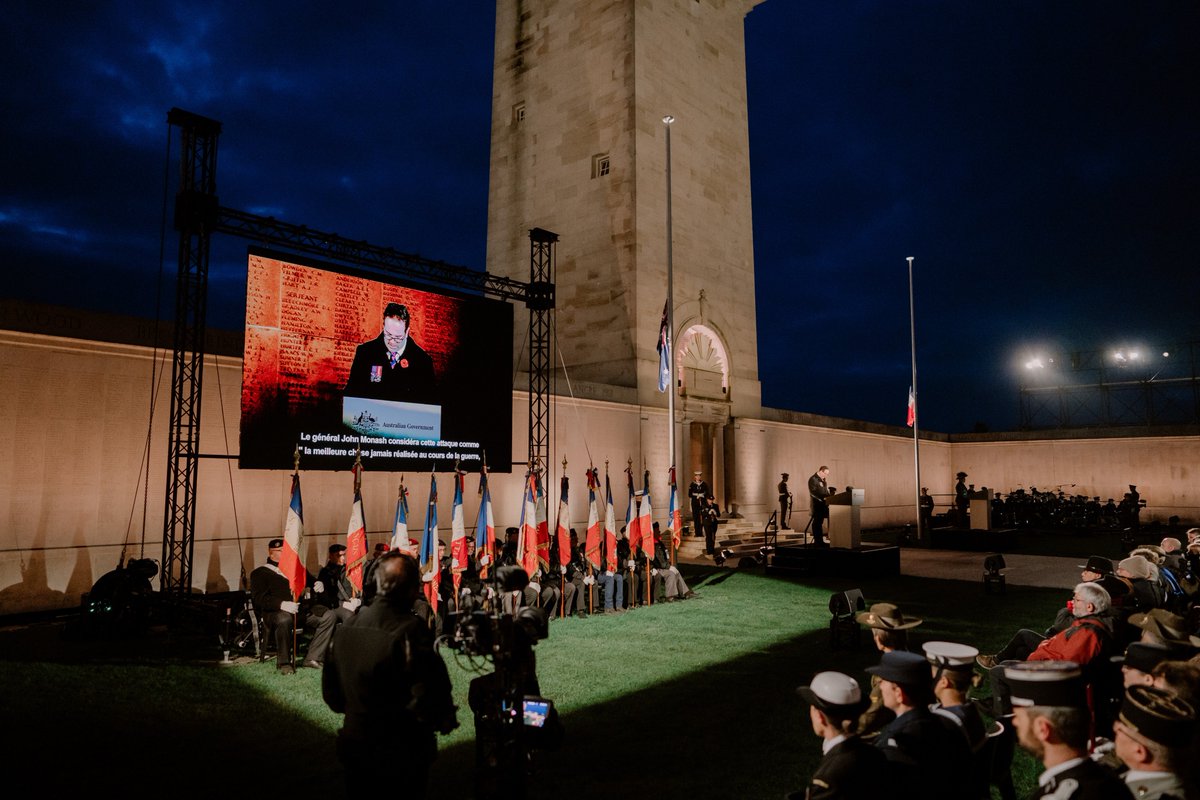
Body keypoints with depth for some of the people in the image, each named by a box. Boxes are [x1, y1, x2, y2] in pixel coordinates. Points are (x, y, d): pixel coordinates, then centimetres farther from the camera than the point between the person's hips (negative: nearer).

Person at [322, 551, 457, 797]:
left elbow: (330, 688, 6)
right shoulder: (411, 630, -24)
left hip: (353, 745, 5)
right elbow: (428, 694, -26)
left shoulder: (345, 628, -5)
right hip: (402, 752, -5)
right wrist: (446, 720, -6)